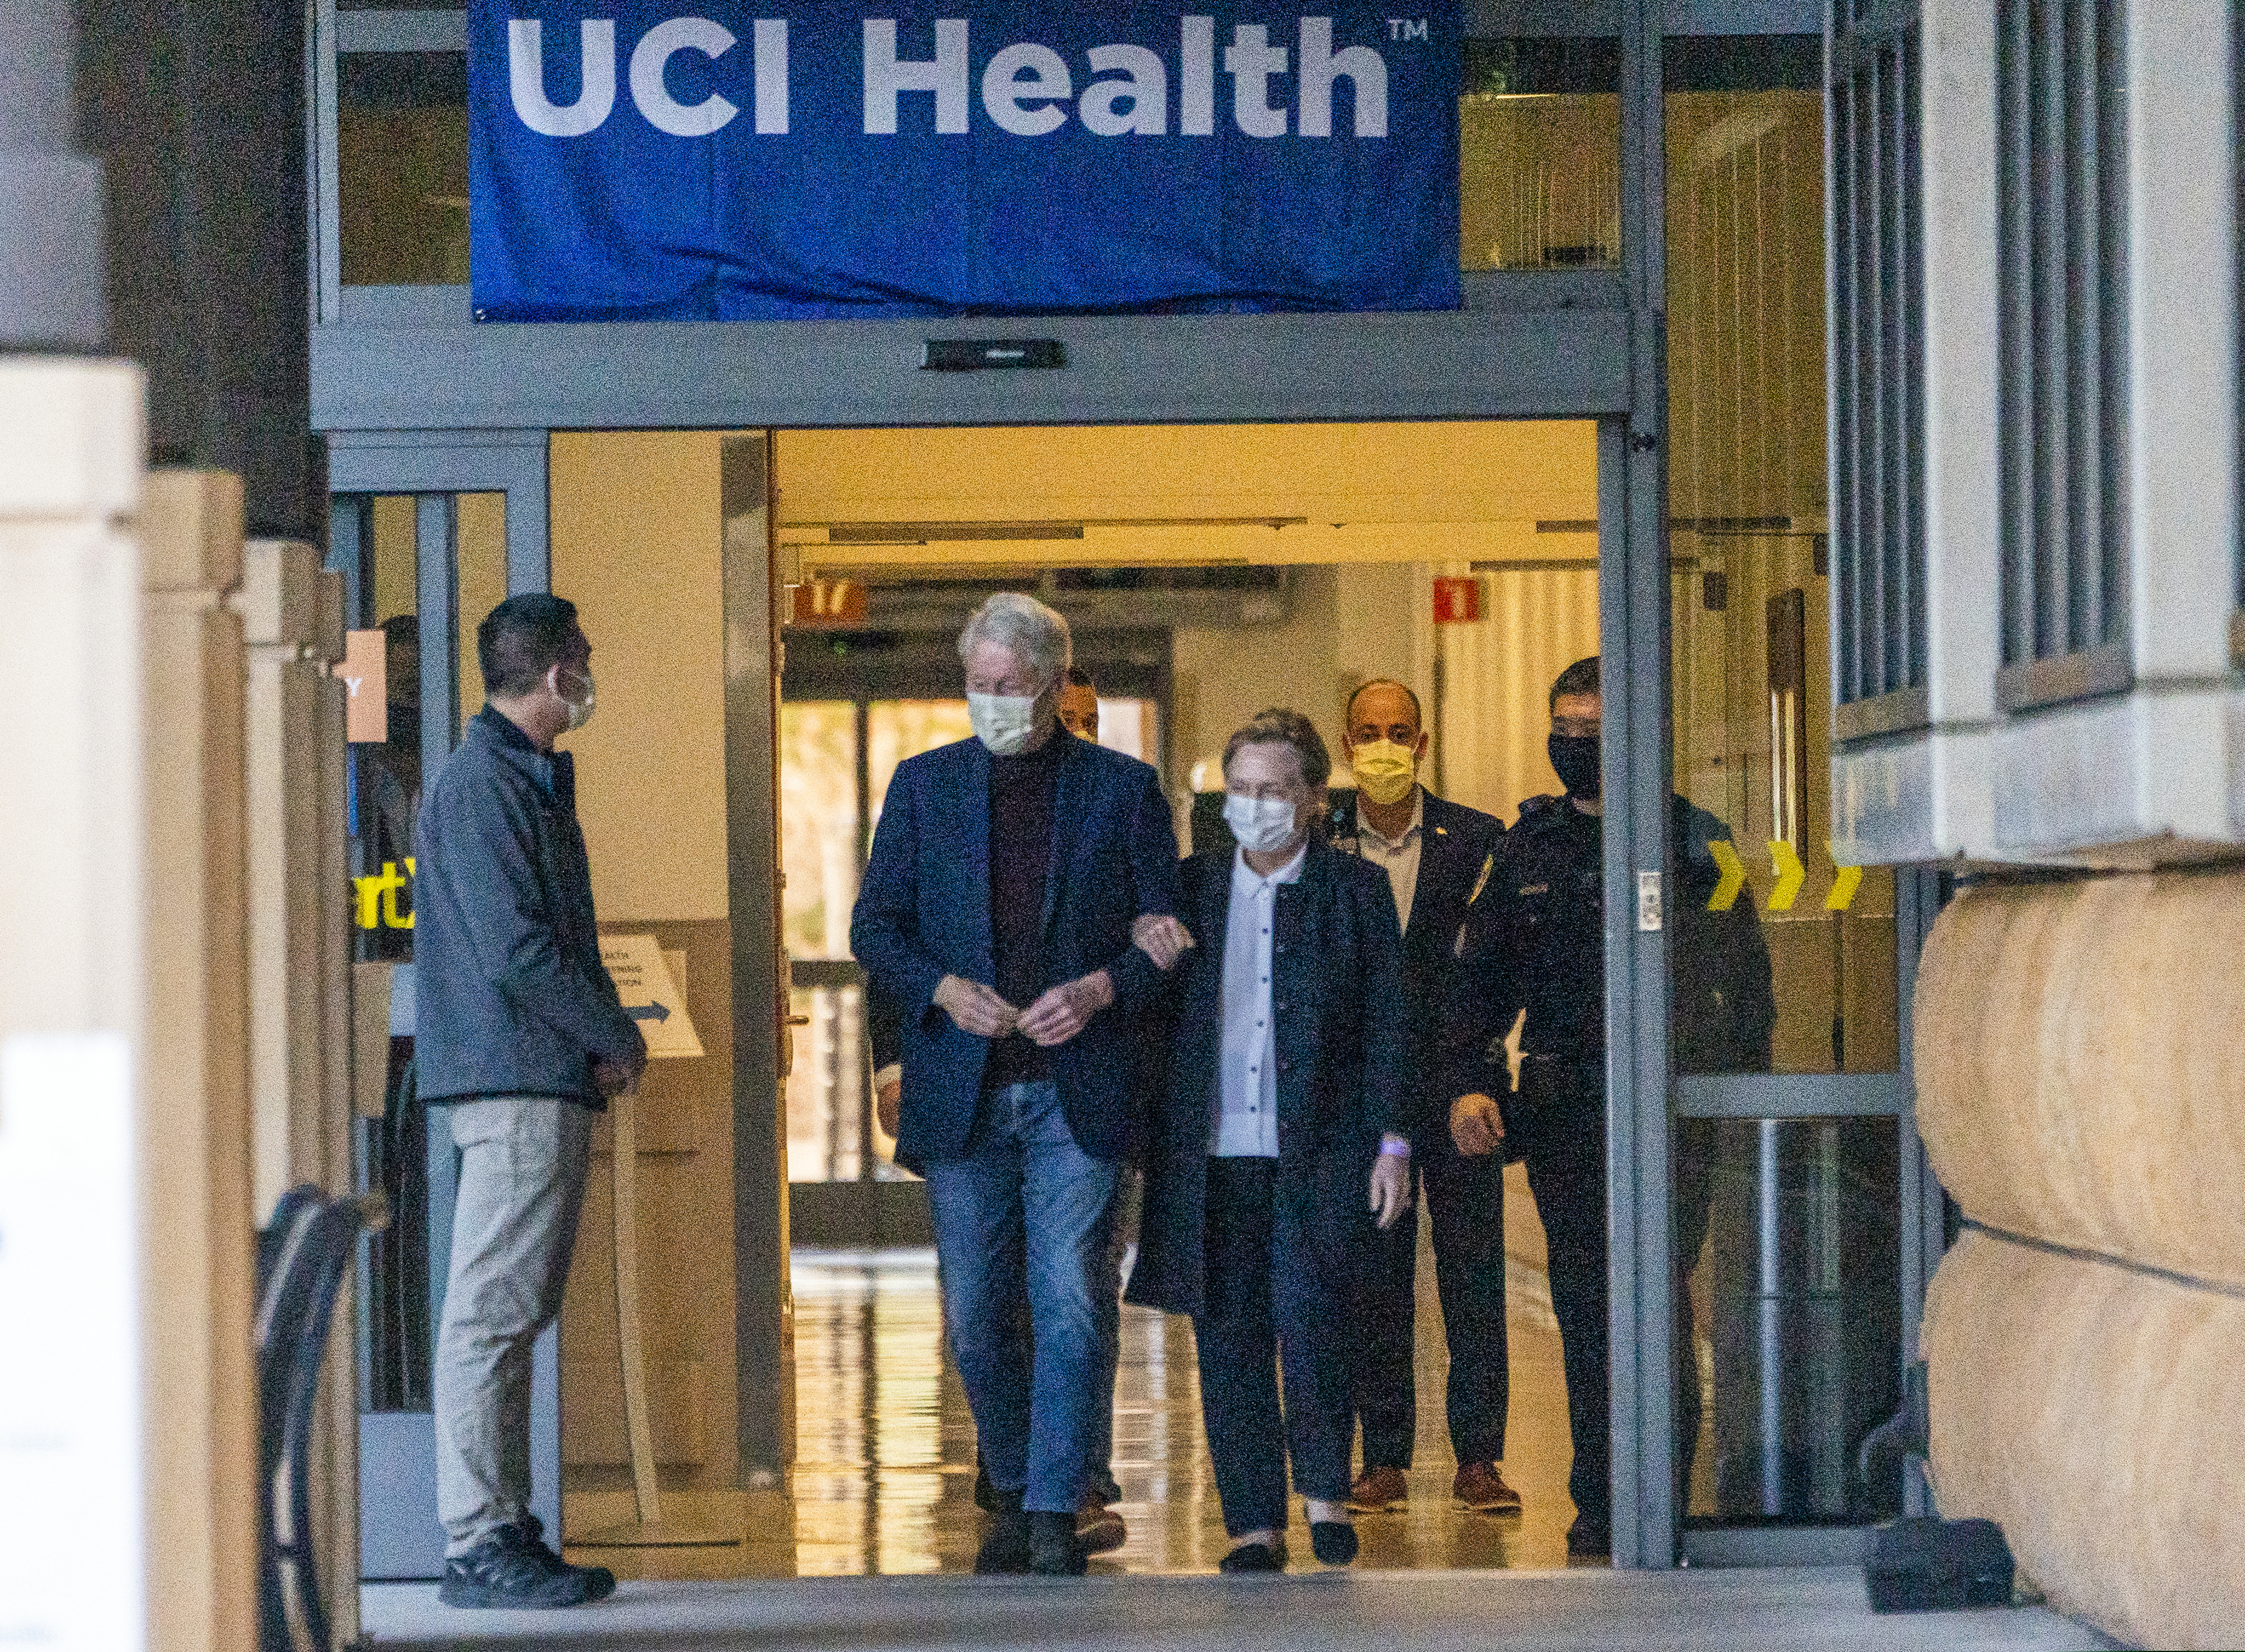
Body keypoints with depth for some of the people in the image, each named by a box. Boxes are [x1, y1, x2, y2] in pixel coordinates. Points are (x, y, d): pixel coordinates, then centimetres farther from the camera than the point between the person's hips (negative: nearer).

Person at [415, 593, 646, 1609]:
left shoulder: (531, 781, 19)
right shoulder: (480, 785, -13)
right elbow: (515, 952, -19)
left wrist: (603, 1041, 5)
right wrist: (620, 1040, -9)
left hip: (550, 1079, 10)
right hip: (514, 1078, -10)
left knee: (517, 1315, 12)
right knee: (492, 1315, -9)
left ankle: (506, 1534, 16)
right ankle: (478, 1546, -8)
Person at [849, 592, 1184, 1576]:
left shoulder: (1123, 788, 6)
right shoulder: (924, 785, 10)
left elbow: (1168, 931, 6)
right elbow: (875, 927, 9)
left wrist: (1101, 990, -12)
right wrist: (942, 990, -9)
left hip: (1079, 1090, -2)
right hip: (962, 1090, 2)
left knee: (1068, 1304, -10)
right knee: (975, 1317, 6)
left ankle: (1055, 1516, -7)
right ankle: (1012, 1495, 23)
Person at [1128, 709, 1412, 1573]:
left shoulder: (1355, 888, 5)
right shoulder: (1191, 886, 10)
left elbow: (1387, 1022, 5)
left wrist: (1392, 1142, -1)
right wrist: (1146, 1139, 6)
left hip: (1318, 1150, -2)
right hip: (1212, 1155, 3)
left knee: (1307, 1309, -17)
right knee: (1228, 1334, 2)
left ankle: (1325, 1490, 2)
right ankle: (1255, 1524, 9)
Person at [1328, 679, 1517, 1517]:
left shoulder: (1476, 839, 5)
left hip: (1456, 1089, -1)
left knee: (1472, 1270, -1)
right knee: (1373, 1278, 4)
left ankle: (1479, 1456, 3)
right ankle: (1384, 1458, 10)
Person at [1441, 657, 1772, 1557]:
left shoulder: (1691, 840, 3)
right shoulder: (1528, 848, 12)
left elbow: (1745, 977, 3)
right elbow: (1481, 976, 14)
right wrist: (1467, 1080, 1)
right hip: (1561, 1108, 3)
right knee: (1583, 1311, 5)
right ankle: (1598, 1503, 11)